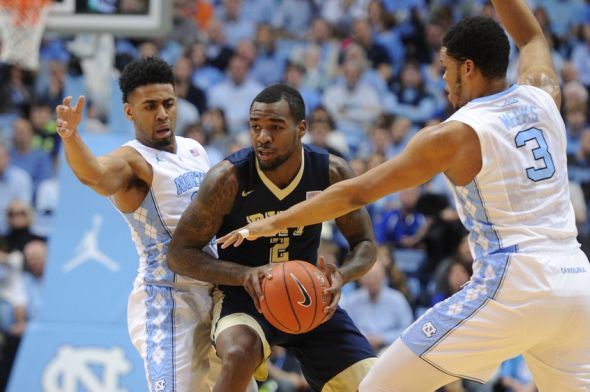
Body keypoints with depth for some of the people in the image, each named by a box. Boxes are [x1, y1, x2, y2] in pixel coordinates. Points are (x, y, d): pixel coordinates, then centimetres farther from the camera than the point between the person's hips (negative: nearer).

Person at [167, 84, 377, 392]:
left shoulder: (332, 173, -15)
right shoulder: (228, 178, -23)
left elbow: (364, 244, -2)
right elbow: (179, 254, -17)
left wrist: (341, 276, -27)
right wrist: (245, 274, -33)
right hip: (243, 296, -4)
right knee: (240, 355, -37)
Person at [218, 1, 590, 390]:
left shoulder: (453, 136, -5)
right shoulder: (542, 95, 10)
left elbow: (358, 192, 0)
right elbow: (532, 37, 34)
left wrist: (273, 222, 10)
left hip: (512, 287, -6)